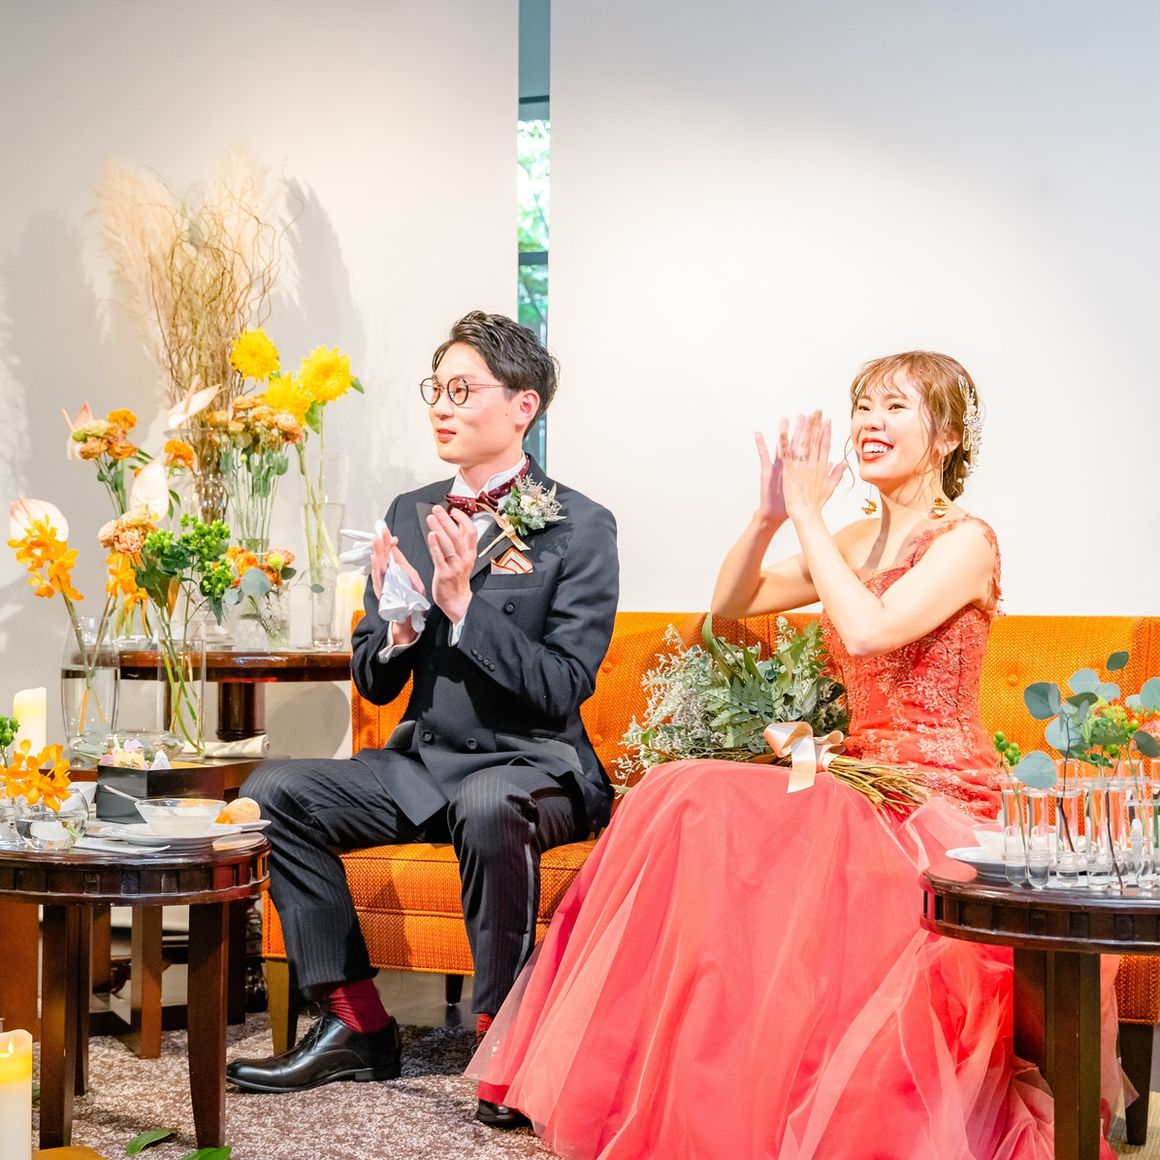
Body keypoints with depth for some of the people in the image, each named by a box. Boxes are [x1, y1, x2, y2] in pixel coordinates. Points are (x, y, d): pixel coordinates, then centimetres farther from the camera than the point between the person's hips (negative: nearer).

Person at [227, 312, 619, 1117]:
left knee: (487, 805, -39)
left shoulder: (580, 528, -7)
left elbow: (565, 689, -15)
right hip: (424, 762, 6)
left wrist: (464, 605, -22)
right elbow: (375, 684, 12)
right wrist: (398, 631, -11)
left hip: (533, 765, -6)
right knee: (274, 791, -14)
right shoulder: (411, 515, 9)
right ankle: (358, 1024, -6)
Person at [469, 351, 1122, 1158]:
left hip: (941, 803, -7)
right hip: (867, 787, 7)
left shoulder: (965, 543, -7)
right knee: (687, 802, -17)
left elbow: (868, 631, -23)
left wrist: (808, 516, -15)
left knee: (709, 818, -27)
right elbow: (731, 603, 14)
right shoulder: (853, 542, 15)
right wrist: (771, 515, -1)